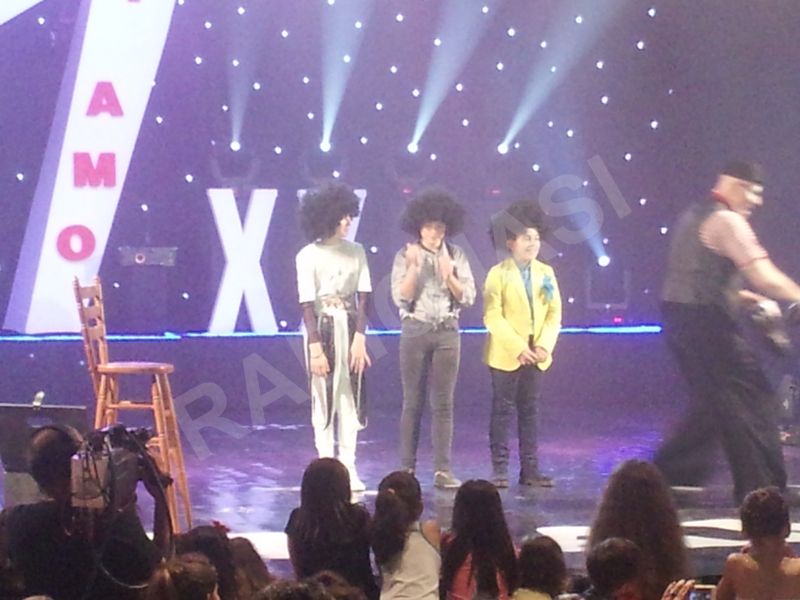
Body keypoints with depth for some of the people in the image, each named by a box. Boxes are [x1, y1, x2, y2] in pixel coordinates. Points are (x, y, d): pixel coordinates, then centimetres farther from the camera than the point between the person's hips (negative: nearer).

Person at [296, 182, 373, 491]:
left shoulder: (356, 252, 5)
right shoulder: (308, 256, -5)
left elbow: (363, 298, 1)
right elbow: (307, 304, -9)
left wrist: (360, 338, -9)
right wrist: (315, 348, -15)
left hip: (350, 327, 3)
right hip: (322, 328, -3)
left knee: (350, 397, 3)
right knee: (324, 397, 0)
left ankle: (348, 469, 7)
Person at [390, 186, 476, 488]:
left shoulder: (456, 256, 6)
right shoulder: (405, 256, 1)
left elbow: (468, 297, 3)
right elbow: (401, 297, -5)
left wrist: (449, 277, -13)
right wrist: (414, 268, -17)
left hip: (447, 331, 1)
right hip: (415, 330, -1)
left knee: (443, 403, -1)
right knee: (413, 402, 2)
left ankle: (442, 470, -1)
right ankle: (407, 469, 6)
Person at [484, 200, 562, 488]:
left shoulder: (546, 273, 9)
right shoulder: (498, 274, -5)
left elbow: (555, 313, 6)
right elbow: (492, 317, -12)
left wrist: (544, 346, -9)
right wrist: (518, 348, -18)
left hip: (536, 356, 4)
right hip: (506, 355, -4)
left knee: (530, 412, 8)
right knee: (503, 412, 1)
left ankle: (530, 469, 11)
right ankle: (499, 470, 4)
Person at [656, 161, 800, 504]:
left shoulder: (693, 217, 19)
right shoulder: (727, 222, -12)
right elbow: (764, 277, -20)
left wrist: (740, 297, 18)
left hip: (679, 318, 10)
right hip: (705, 320, -10)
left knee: (713, 401, 19)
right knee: (751, 399, -4)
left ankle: (671, 472, 20)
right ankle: (761, 489, -3)